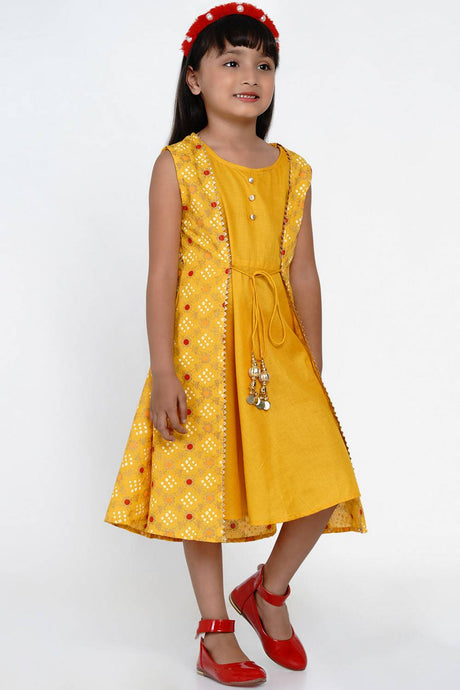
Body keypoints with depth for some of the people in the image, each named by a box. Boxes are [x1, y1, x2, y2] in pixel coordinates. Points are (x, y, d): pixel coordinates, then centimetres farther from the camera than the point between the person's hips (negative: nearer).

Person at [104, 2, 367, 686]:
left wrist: (314, 372, 9)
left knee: (325, 481, -2)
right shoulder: (178, 164, -3)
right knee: (204, 486, 6)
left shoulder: (293, 170, 9)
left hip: (278, 347, 4)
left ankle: (270, 591, 26)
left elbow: (304, 273, 9)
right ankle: (217, 632, 26)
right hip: (203, 345, -3)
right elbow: (163, 272, -6)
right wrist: (163, 374, -12)